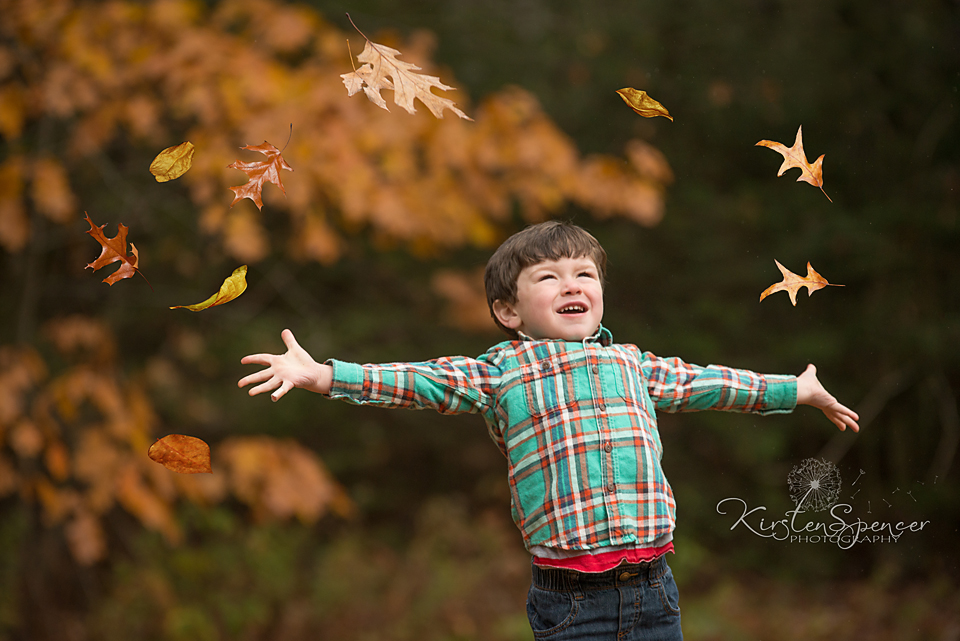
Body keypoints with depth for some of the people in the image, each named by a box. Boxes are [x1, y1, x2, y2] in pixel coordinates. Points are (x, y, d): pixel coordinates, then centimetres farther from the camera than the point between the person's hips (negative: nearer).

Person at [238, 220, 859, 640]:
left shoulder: (632, 363, 19)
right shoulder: (500, 371, 5)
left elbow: (700, 382, 31)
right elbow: (419, 380, -3)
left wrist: (796, 390, 41)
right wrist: (321, 375, -15)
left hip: (653, 591, 4)